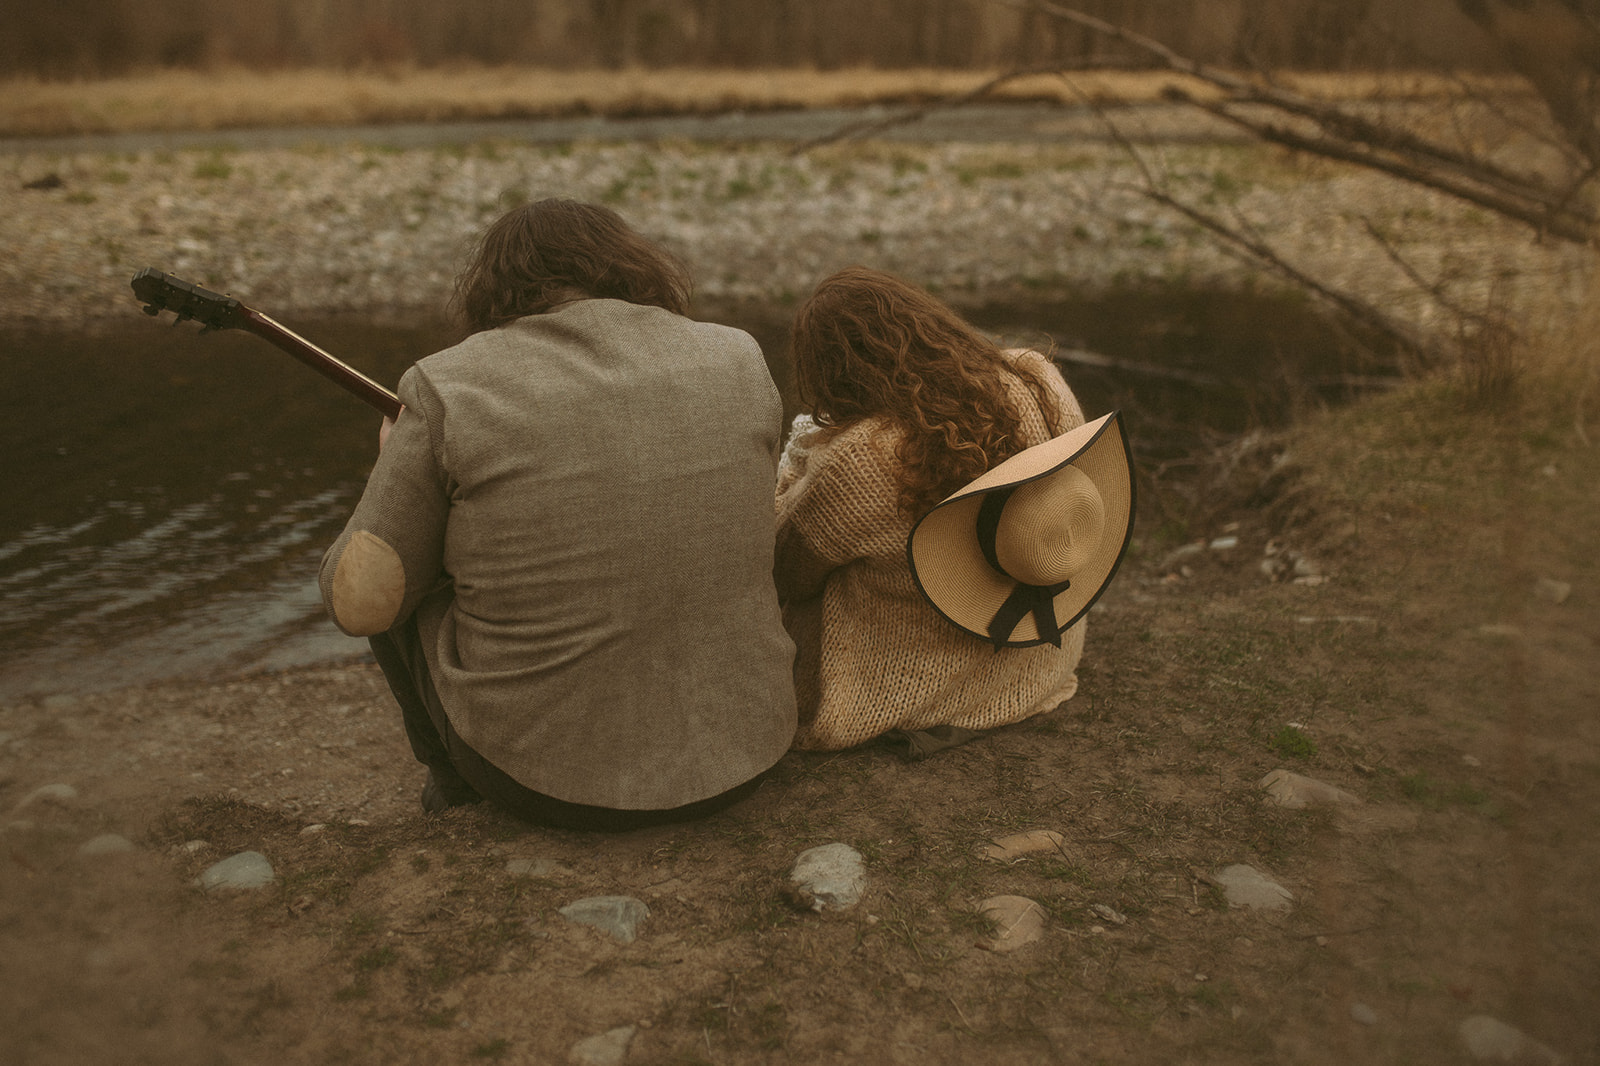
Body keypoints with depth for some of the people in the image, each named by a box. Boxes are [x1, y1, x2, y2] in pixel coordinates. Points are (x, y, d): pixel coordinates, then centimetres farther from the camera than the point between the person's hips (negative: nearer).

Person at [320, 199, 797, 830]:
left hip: (537, 780, -3)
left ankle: (455, 787, 38)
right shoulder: (740, 360, -2)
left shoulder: (450, 387, -12)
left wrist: (399, 469, 11)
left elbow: (360, 603, -8)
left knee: (393, 588, 20)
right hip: (739, 762, 3)